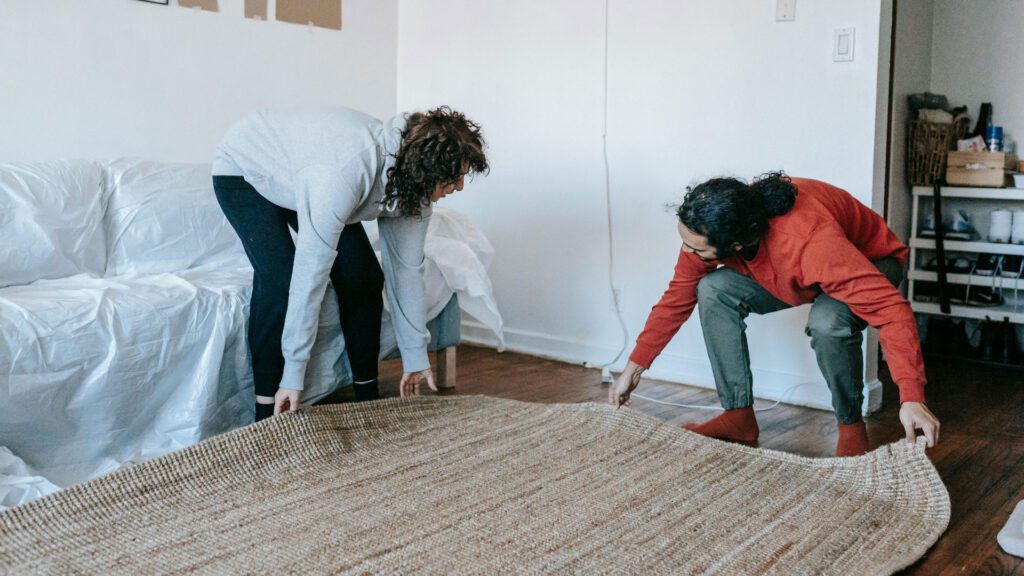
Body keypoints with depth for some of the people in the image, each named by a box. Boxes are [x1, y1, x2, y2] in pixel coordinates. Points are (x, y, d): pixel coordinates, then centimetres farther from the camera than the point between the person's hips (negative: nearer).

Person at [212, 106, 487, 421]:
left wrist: (416, 356, -3)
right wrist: (293, 374, -37)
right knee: (278, 280, -25)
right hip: (244, 170, -6)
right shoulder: (348, 171, -44)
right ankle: (267, 417, -14)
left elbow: (406, 268, -8)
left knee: (363, 277, -6)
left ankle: (368, 398, 8)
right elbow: (310, 277, -42)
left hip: (301, 174, 7)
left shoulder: (411, 184, -19)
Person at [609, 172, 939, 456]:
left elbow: (891, 307, -44)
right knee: (714, 290, -18)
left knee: (828, 321, -38)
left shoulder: (810, 240, -44)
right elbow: (677, 298, -9)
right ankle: (738, 416, -7)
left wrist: (911, 399, -51)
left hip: (871, 264, -5)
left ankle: (851, 426, -12)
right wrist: (634, 368, -8)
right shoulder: (706, 230, -24)